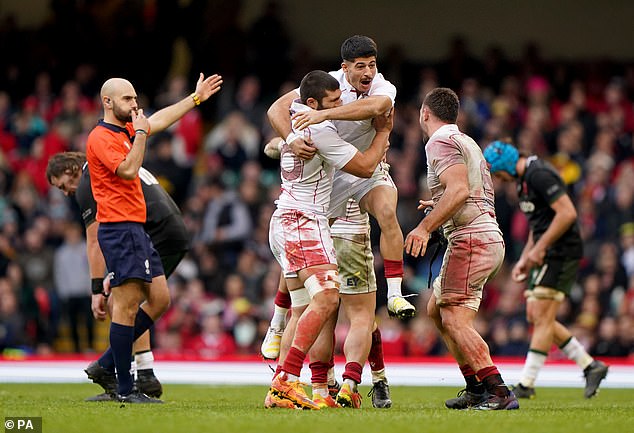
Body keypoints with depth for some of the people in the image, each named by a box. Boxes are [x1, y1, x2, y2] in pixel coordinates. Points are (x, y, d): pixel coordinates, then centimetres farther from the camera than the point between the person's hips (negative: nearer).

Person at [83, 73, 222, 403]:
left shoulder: (126, 130, 17)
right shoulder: (101, 137, -11)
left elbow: (161, 119, 31)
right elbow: (129, 170, -22)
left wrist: (197, 98, 36)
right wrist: (140, 133, -13)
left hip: (136, 230, 10)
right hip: (119, 228, -10)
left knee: (159, 299, 9)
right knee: (127, 306, -11)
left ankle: (107, 364, 15)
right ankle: (125, 389, -9)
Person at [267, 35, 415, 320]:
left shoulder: (384, 88, -19)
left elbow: (376, 107, -44)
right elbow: (277, 109, -19)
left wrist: (323, 114, -54)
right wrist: (291, 139, -40)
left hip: (369, 170, -1)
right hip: (328, 173, 1)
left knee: (387, 213, -31)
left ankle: (394, 295, -27)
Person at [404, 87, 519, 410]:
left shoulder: (440, 142, -8)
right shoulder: (466, 142, 22)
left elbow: (459, 189, -22)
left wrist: (426, 226, -24)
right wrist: (439, 208, 38)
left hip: (470, 239, -10)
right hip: (487, 235, 10)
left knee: (455, 319, -16)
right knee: (436, 310, 19)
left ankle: (499, 393, -26)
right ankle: (476, 388, 18)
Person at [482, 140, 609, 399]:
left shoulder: (539, 174, -15)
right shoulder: (524, 180, 18)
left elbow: (567, 213, -23)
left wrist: (539, 248, -20)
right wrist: (524, 258, 18)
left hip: (561, 253, -11)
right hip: (547, 255, 11)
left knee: (542, 319, -10)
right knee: (536, 318, 10)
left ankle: (526, 384, -9)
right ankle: (590, 366, 14)